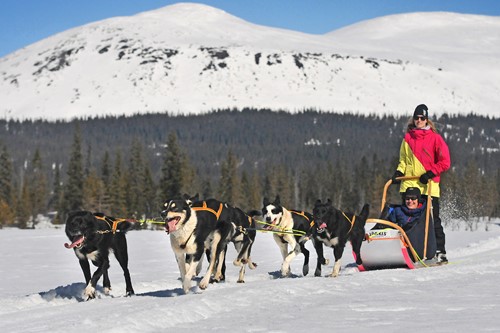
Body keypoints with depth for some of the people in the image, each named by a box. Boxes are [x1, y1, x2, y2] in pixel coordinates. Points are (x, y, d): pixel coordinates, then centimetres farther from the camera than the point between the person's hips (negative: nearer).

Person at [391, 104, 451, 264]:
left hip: (429, 185, -3)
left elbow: (445, 162, -1)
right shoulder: (408, 137, 14)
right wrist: (398, 172, 4)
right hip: (409, 184, 3)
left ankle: (440, 252, 1)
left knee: (433, 219, -4)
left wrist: (430, 173, -11)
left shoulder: (434, 137, 2)